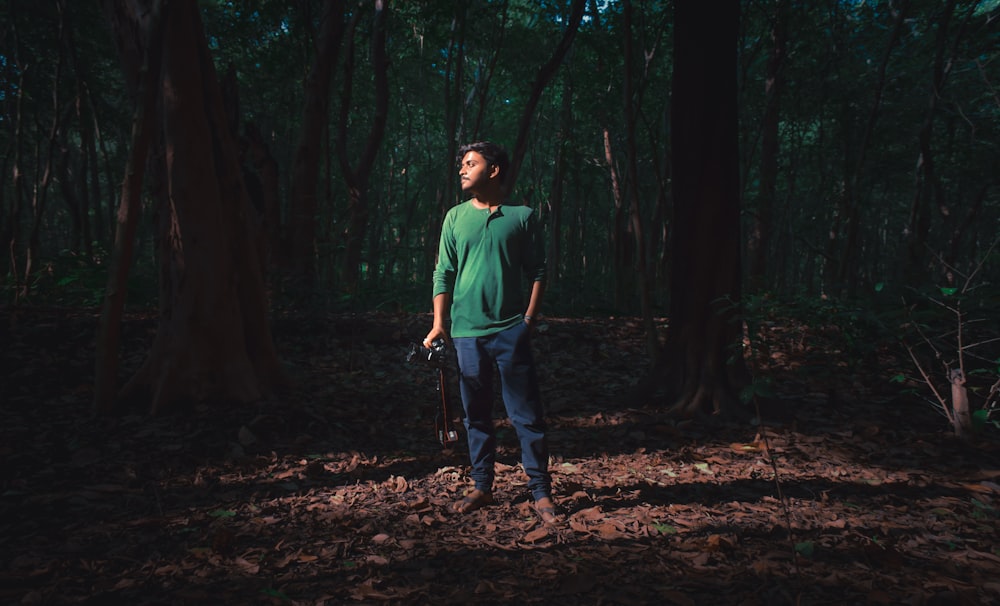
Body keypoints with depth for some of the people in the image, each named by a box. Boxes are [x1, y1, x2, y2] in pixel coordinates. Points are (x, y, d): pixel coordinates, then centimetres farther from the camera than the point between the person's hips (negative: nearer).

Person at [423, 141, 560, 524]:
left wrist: (529, 319, -6)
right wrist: (439, 324, 0)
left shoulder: (522, 217, 2)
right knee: (476, 416, 11)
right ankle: (482, 488, 23)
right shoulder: (455, 217, 9)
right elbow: (443, 273, 8)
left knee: (527, 416, 0)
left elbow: (538, 272, 3)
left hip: (511, 331, -3)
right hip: (467, 332, 3)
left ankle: (541, 492, 10)